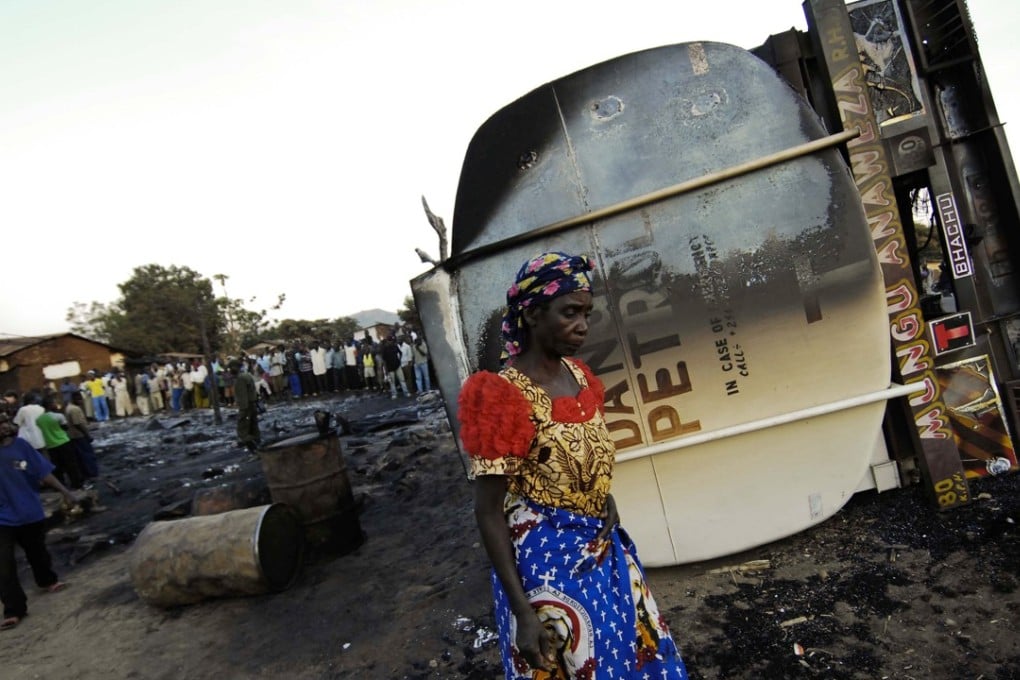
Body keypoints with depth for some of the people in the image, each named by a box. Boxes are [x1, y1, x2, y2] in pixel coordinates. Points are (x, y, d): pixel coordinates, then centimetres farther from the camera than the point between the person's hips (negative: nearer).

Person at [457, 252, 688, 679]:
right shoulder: (504, 396, -22)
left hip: (603, 551, 7)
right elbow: (488, 512, -19)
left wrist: (604, 498, 4)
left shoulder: (579, 375, 0)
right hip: (547, 560, -7)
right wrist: (523, 611, -19)